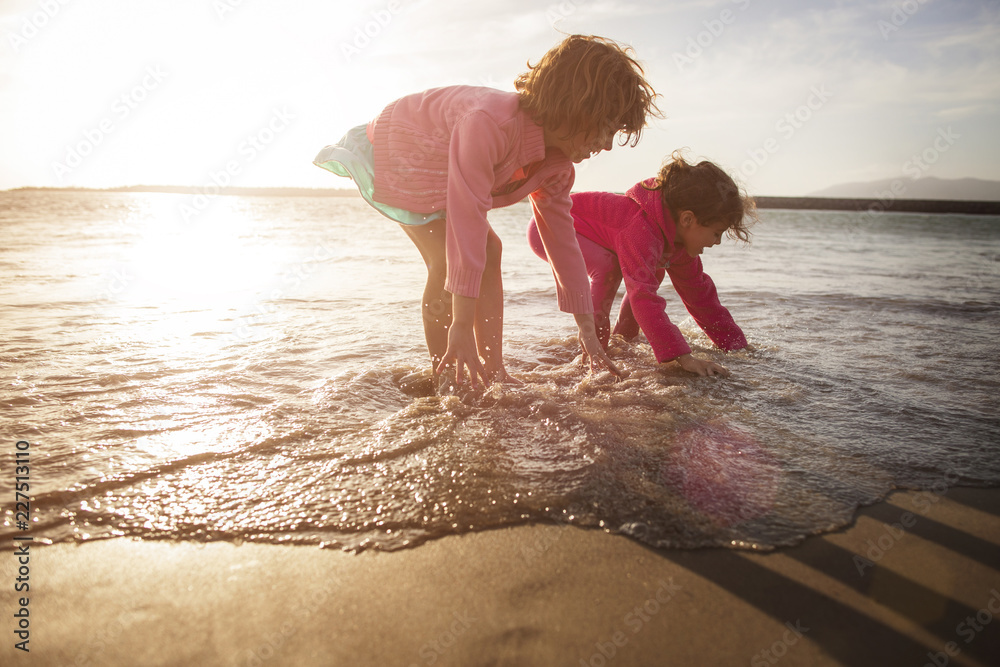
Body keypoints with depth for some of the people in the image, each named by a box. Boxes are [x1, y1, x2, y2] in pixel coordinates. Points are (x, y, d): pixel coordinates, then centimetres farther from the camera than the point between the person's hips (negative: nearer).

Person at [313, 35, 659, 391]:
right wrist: (462, 327, -44)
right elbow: (467, 224, -44)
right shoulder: (490, 123, -40)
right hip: (393, 153, -8)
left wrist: (589, 335, -8)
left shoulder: (557, 166, -13)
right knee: (449, 262, -22)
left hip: (433, 168, 9)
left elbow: (563, 242, -8)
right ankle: (446, 377, -7)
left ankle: (494, 372, 6)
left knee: (489, 251, 0)